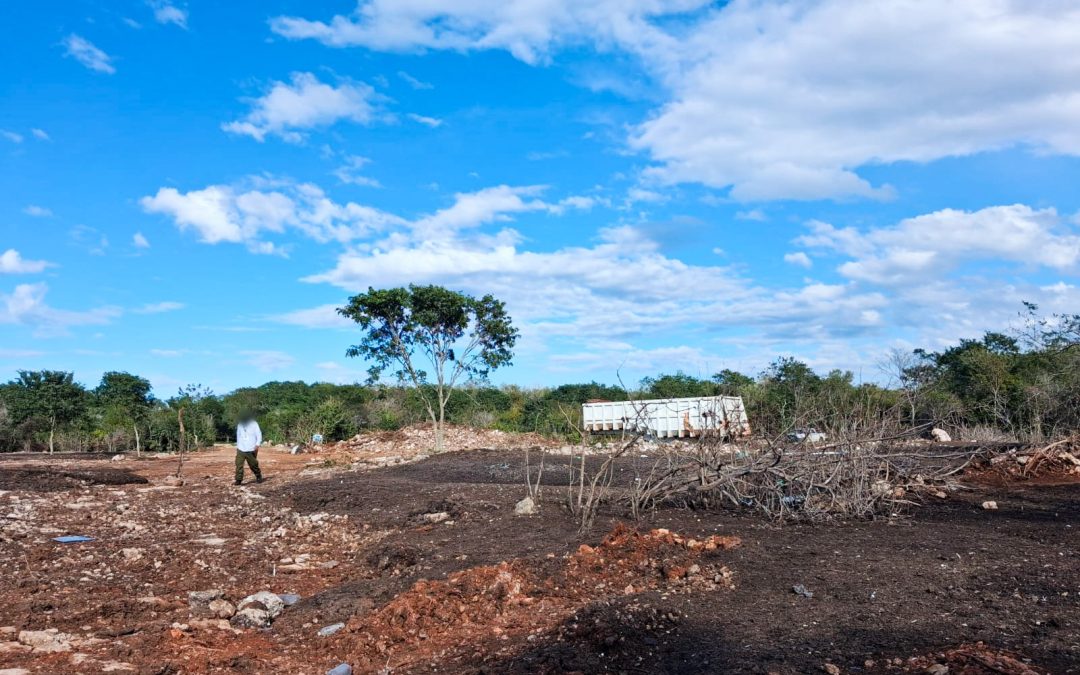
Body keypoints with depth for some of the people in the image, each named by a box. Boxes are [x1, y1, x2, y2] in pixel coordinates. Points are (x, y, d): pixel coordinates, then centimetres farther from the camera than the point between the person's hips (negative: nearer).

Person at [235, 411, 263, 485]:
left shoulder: (253, 424, -2)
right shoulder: (239, 425, 12)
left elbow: (259, 435, -5)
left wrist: (257, 444, -17)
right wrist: (238, 445, 18)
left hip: (251, 449, -3)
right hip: (241, 449, 3)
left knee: (253, 465, 5)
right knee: (239, 464, -9)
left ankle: (259, 477, 26)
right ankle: (238, 480, -7)